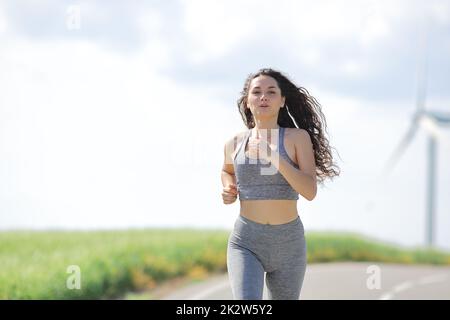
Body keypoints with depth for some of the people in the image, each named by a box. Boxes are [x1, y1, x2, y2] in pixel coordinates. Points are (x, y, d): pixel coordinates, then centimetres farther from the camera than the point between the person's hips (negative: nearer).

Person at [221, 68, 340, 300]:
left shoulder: (299, 137, -4)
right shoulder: (234, 144, 4)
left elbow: (310, 191, -15)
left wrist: (274, 157, -26)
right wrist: (228, 190, 4)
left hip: (288, 244, 0)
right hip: (246, 244, 0)